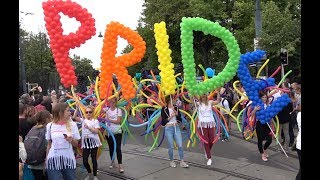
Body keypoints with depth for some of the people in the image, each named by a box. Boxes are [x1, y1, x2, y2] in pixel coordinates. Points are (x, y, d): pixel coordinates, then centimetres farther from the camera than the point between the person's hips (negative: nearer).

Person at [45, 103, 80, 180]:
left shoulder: (72, 125, 0)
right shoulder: (50, 126, 0)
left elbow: (76, 144, 4)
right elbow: (49, 144, 9)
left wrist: (71, 140, -16)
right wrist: (46, 160, 8)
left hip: (68, 159, 1)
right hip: (53, 160, 0)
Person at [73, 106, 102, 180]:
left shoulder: (95, 121, -3)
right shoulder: (83, 120, 6)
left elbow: (96, 131, -12)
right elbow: (74, 117, -8)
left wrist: (88, 127, -17)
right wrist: (77, 108, -14)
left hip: (93, 141, -3)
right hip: (85, 142, 3)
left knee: (93, 159, 6)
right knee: (84, 160, 2)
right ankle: (89, 173, 29)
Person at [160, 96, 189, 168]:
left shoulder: (176, 108, 7)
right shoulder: (164, 109, -5)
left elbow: (180, 117, 0)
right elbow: (163, 121, -7)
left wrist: (175, 111, -11)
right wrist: (171, 117, -15)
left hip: (176, 127, 4)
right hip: (168, 128, -3)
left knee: (180, 145, -2)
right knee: (171, 146, 3)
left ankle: (182, 162, 6)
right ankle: (171, 161, 20)